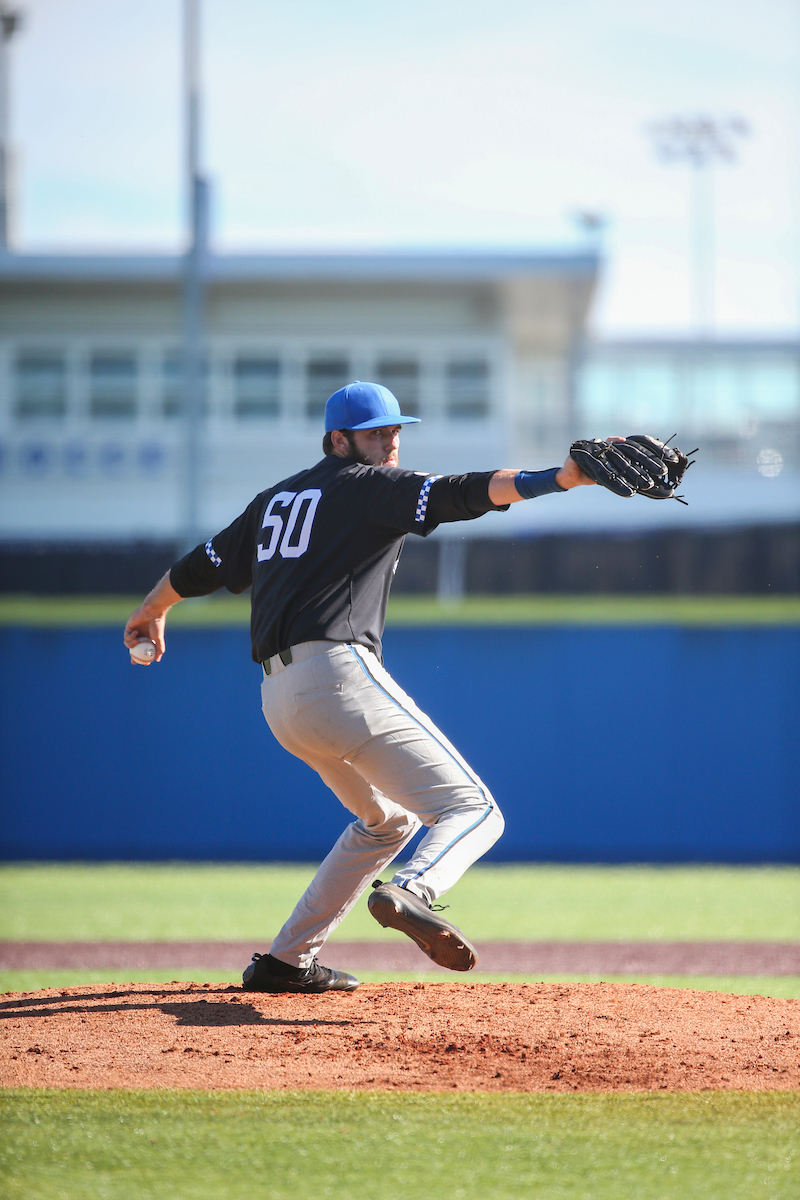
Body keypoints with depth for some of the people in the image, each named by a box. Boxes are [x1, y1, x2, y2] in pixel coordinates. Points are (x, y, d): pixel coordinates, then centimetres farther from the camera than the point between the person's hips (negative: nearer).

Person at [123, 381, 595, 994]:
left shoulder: (276, 500, 24)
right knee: (473, 809, -14)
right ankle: (411, 892, -45)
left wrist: (153, 610, 52)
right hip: (340, 676, -8)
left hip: (279, 699, 9)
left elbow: (205, 563, 33)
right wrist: (566, 477, -22)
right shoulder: (370, 486, 2)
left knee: (388, 818, 29)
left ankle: (286, 961, 24)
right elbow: (460, 493, -13)